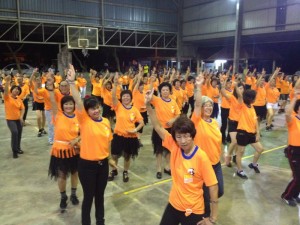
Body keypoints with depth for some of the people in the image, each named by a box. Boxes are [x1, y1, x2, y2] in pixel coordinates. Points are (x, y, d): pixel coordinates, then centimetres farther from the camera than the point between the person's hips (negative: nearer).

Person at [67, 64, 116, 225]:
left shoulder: (106, 121, 1)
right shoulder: (84, 120, -12)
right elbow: (78, 102, -27)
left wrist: (109, 157, 17)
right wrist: (71, 82, -38)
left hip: (103, 163, 4)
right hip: (87, 164, -4)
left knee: (100, 194, 19)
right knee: (89, 196, 9)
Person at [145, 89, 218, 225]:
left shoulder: (201, 157, -21)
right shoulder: (174, 147, -10)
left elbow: (212, 186, -16)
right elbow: (158, 127, -12)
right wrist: (148, 104, -24)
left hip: (193, 210, -4)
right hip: (173, 204, 4)